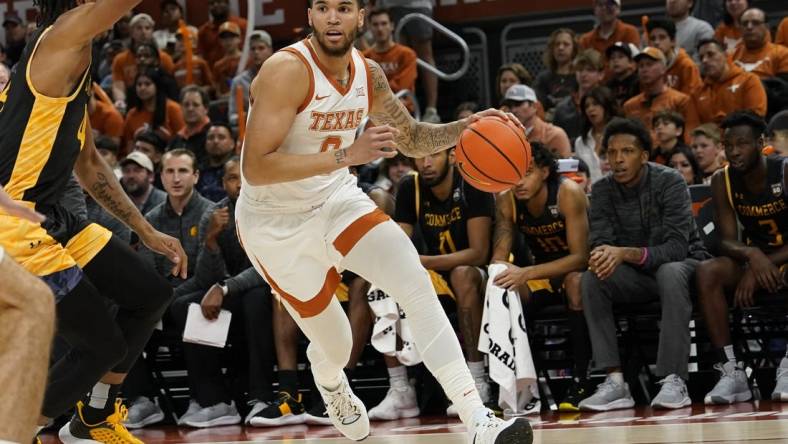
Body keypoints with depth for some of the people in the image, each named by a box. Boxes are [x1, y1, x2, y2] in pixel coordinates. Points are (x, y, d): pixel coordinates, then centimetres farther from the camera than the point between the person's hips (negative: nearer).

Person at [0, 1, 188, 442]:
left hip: (52, 218, 10)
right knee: (102, 344, -6)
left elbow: (89, 164, 25)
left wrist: (149, 233, 24)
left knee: (151, 296, 18)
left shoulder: (76, 60, 17)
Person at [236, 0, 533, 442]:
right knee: (335, 346, 6)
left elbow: (411, 137, 13)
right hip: (275, 222, -5)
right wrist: (346, 155, -38)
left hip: (337, 199, 5)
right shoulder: (287, 71, -26)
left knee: (417, 284, -17)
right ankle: (331, 388, 47)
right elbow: (255, 169, -32)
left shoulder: (368, 74, -4)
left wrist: (465, 128, -7)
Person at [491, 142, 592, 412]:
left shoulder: (568, 193, -25)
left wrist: (527, 273, -40)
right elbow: (499, 256, -8)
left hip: (577, 269, -5)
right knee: (502, 290, -22)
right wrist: (504, 272, -34)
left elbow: (580, 257, -29)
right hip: (542, 274, 5)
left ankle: (580, 381, -33)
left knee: (575, 281, -38)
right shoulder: (506, 200, -10)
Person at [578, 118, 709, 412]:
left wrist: (626, 253, -42)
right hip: (636, 277, 4)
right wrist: (602, 255, -36)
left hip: (683, 264, -4)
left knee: (670, 273, -38)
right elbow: (600, 242, -10)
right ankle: (615, 380, -31)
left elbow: (677, 247, -27)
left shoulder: (669, 183, -17)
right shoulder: (603, 191, -2)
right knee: (591, 280, -23)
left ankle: (674, 381, -42)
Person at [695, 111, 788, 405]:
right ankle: (730, 371, -31)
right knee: (707, 273, -26)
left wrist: (758, 268, -29)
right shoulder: (722, 181, -4)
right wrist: (752, 255, -33)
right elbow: (727, 240, -9)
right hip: (755, 257, 4)